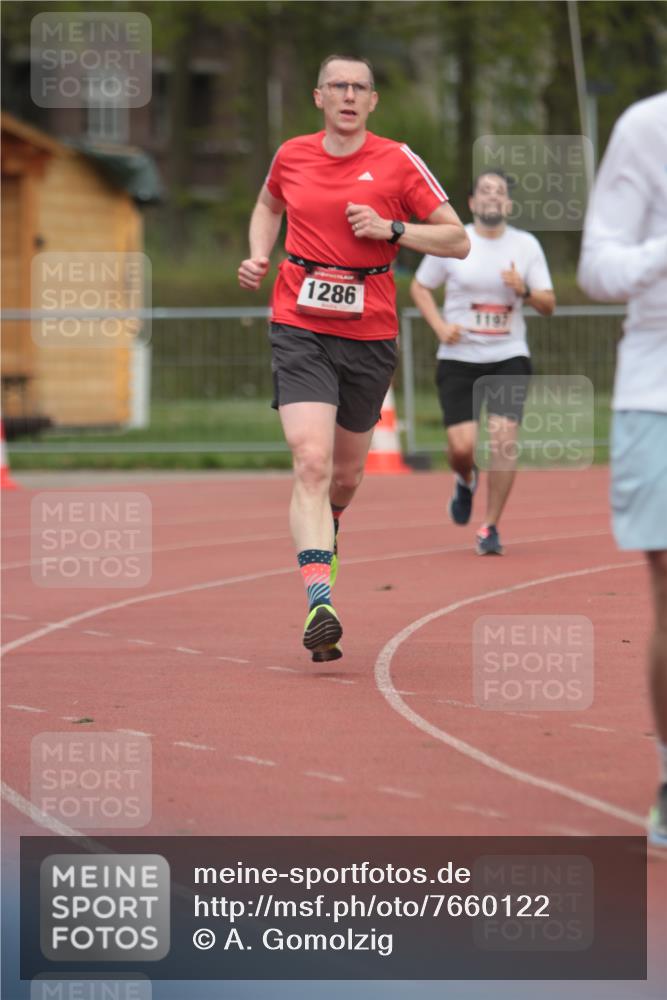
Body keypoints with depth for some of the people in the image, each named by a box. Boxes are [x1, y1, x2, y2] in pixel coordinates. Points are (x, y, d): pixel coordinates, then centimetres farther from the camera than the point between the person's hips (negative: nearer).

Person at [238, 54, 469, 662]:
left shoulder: (397, 162, -2)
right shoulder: (292, 156, 5)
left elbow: (458, 240, -1)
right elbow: (268, 206, 28)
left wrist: (391, 229, -14)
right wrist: (260, 255, 10)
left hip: (370, 333, 1)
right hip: (299, 327, -1)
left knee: (347, 473, 16)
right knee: (311, 461, -19)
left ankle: (326, 531, 52)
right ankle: (319, 605, -26)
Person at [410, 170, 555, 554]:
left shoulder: (526, 245, 3)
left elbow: (549, 305, 4)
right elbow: (420, 287, 10)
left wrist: (524, 290, -18)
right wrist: (440, 327, -6)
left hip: (510, 358, 1)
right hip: (459, 359, -1)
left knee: (505, 438, -14)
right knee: (462, 446, -9)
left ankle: (491, 528, -1)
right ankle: (466, 480, 30)